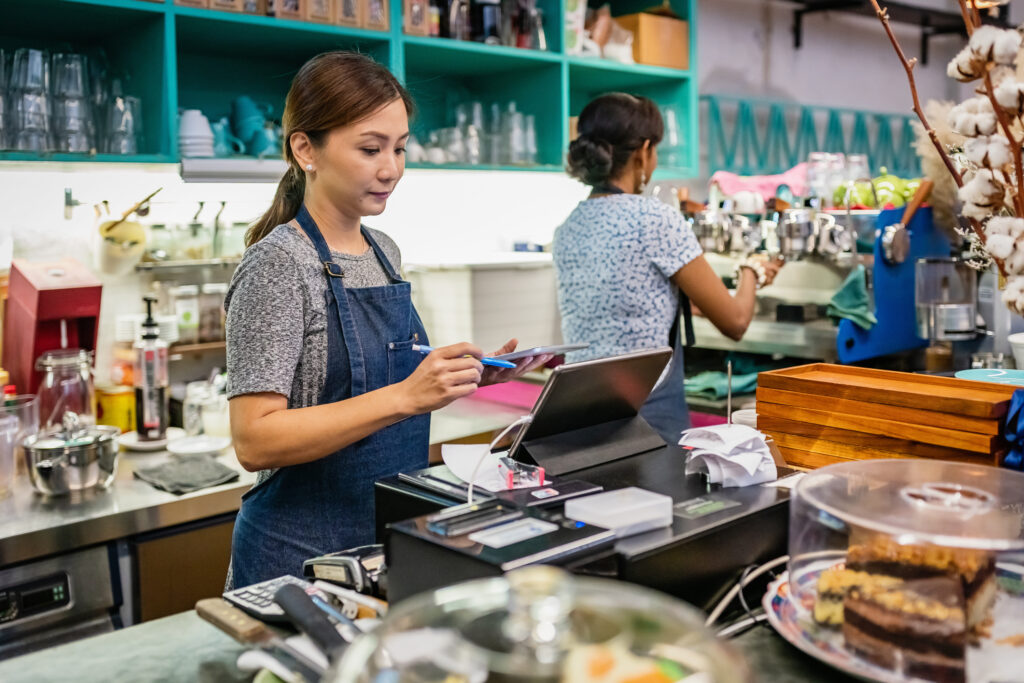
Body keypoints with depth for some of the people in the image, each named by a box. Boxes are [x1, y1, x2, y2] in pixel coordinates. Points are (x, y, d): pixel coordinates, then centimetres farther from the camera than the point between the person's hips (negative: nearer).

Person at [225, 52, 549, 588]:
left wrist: (469, 376, -1)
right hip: (304, 551, -7)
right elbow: (255, 441, -23)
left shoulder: (384, 252, 7)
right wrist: (404, 396, -30)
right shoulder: (277, 264, -16)